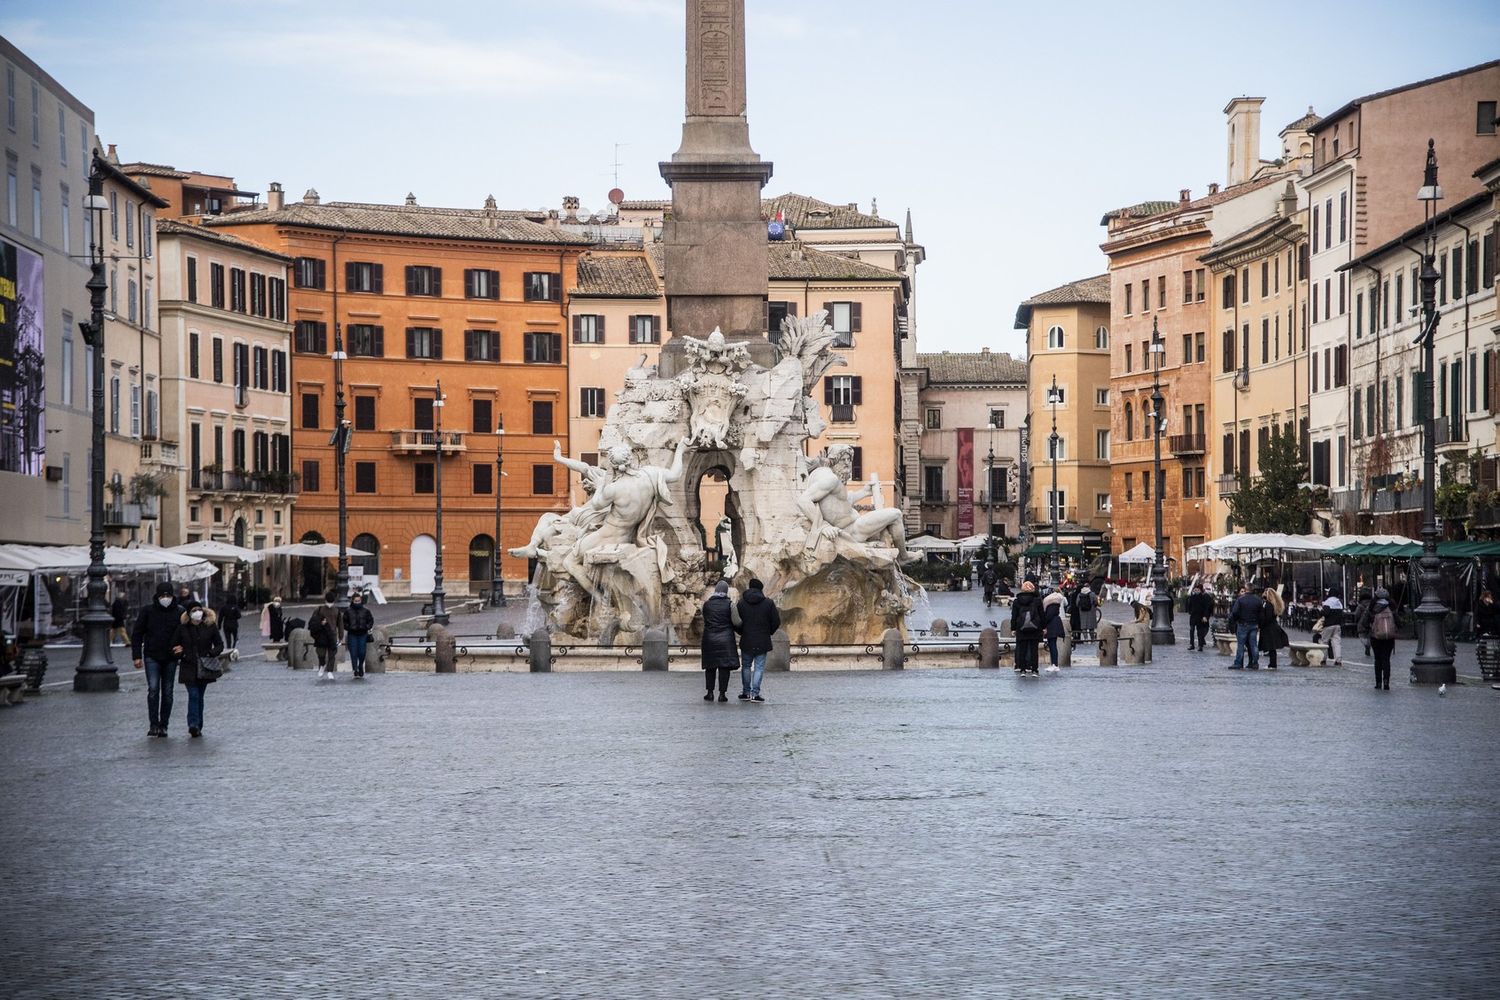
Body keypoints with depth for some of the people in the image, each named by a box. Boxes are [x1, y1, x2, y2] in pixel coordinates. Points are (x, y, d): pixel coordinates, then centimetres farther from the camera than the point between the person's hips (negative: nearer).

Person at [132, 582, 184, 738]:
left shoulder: (179, 613, 3)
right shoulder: (147, 611, 0)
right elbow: (137, 634, 2)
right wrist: (137, 656, -4)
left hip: (170, 659, 2)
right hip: (152, 657, -2)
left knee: (167, 692, 5)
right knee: (153, 689, -14)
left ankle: (163, 725, 14)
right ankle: (154, 725, -13)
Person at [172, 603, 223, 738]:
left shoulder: (210, 626, 0)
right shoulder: (183, 628, 0)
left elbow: (219, 644, 6)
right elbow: (173, 646, 8)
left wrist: (212, 654, -12)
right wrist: (179, 652, -13)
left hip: (204, 668, 1)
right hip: (188, 668, -1)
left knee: (199, 696, 9)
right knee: (193, 695, -12)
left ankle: (197, 727, 16)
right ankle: (194, 725, -19)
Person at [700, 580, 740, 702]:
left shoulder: (707, 604, 3)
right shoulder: (729, 604, -6)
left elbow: (705, 621, 8)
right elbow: (736, 622, -8)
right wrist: (744, 626, 11)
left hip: (709, 639, 2)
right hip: (726, 639, -2)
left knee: (710, 667, 10)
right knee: (724, 667, 1)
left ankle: (710, 693, 11)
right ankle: (722, 693, -1)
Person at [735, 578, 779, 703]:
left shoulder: (741, 603, -1)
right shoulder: (768, 603, -6)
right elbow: (776, 622, -4)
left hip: (746, 641, 2)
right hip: (762, 641, -2)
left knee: (746, 666, 15)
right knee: (759, 667, 2)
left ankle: (746, 692, 16)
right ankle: (755, 693, -5)